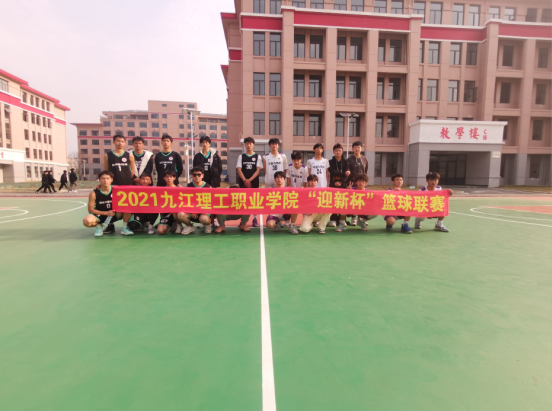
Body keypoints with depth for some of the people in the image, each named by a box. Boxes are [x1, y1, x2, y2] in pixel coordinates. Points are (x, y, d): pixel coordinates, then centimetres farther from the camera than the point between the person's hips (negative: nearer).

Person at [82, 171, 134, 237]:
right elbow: (91, 210, -9)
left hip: (114, 215, 1)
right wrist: (106, 213, -20)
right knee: (87, 221, -34)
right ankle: (99, 226, 5)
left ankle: (125, 228, -5)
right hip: (100, 215, -1)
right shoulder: (94, 193, -12)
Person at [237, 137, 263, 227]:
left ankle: (255, 219, 10)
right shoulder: (241, 157, 8)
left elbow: (258, 170, -3)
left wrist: (250, 180, -14)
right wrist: (245, 180, -13)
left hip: (254, 182, -1)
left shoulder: (258, 157, 4)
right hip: (243, 182, 1)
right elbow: (239, 170, 1)